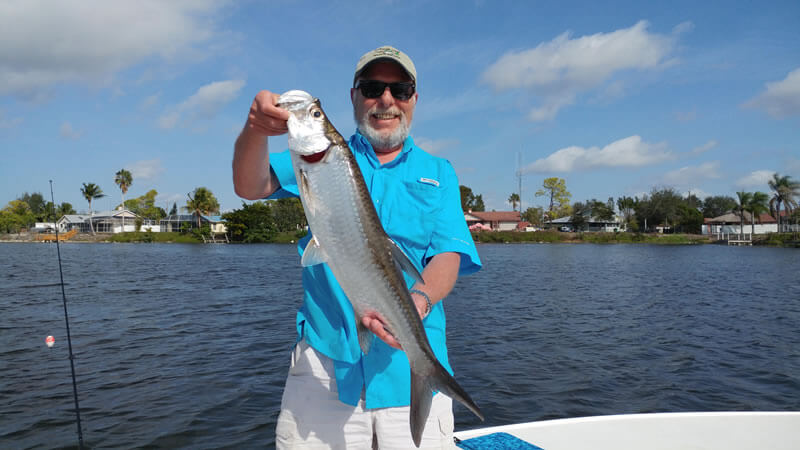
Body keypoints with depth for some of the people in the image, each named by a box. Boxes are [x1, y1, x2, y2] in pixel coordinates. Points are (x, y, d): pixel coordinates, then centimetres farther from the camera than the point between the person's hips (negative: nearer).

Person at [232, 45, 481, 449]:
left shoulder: (437, 173, 12)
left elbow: (448, 254, -1)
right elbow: (250, 188, -4)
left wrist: (418, 301, -23)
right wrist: (256, 131, -26)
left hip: (410, 362, 1)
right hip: (326, 357, 0)